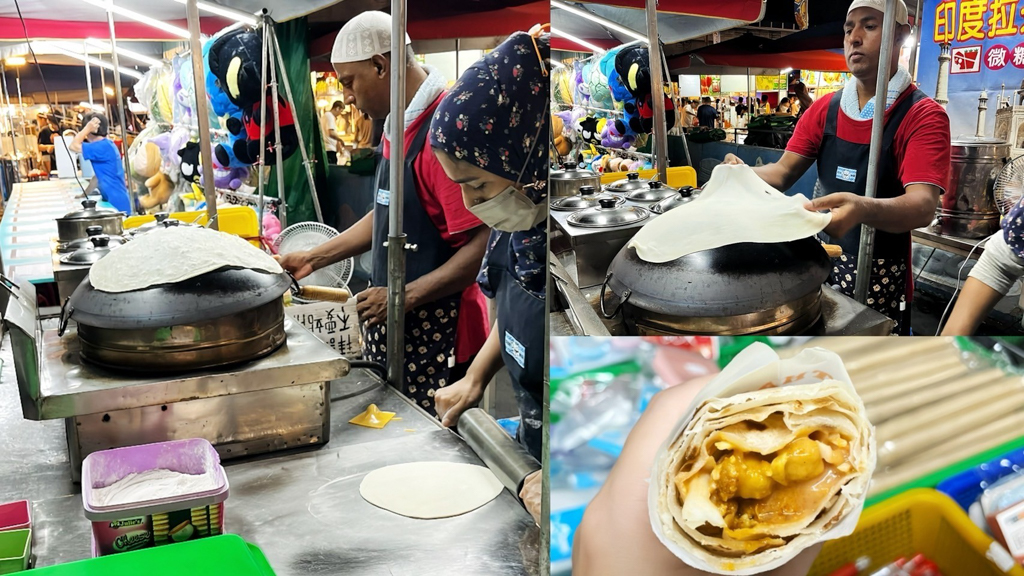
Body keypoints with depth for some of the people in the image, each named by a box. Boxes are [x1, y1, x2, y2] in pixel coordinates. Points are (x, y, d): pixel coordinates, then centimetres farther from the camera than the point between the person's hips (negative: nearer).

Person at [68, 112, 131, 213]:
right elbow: (99, 176, 19)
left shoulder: (103, 146, -17)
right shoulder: (106, 145, 13)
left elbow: (74, 147, -20)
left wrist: (88, 128, -15)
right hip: (115, 201, 9)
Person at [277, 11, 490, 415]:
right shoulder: (398, 128, 12)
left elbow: (480, 250, -23)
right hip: (391, 330, 9)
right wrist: (313, 259, 19)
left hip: (436, 338, -9)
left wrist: (404, 297, -21)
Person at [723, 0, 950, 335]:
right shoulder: (824, 109, 6)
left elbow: (923, 206, -24)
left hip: (880, 275, -4)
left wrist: (863, 209, -46)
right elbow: (783, 172, 2)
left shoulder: (924, 115, -11)